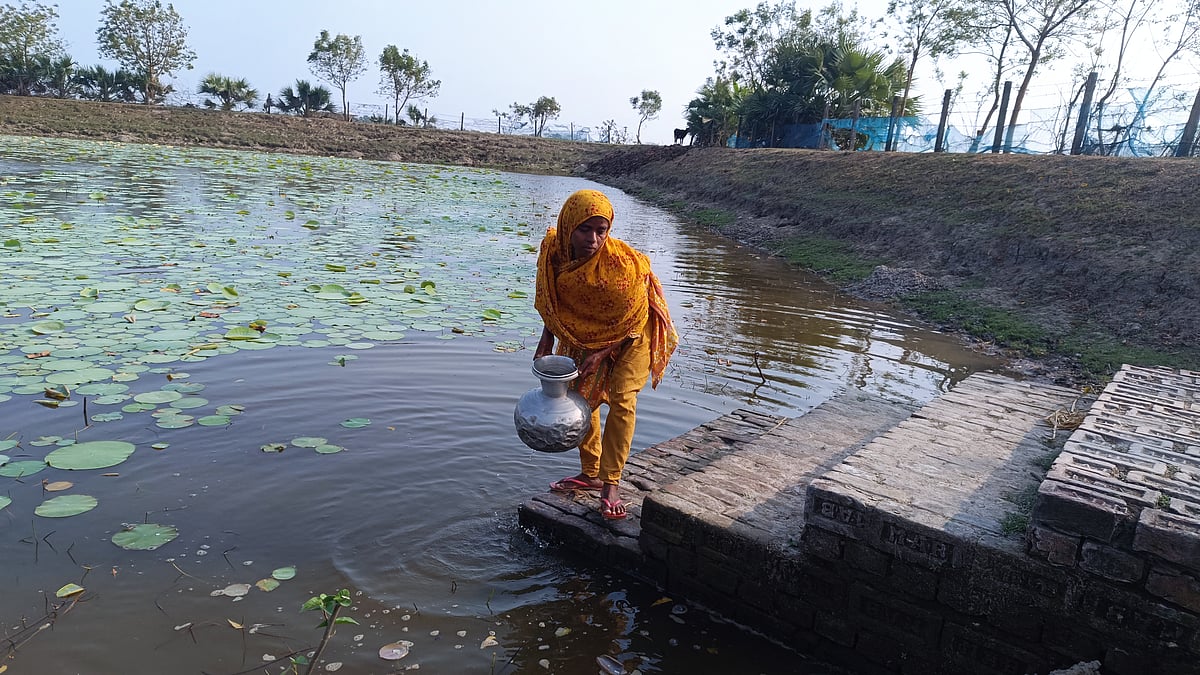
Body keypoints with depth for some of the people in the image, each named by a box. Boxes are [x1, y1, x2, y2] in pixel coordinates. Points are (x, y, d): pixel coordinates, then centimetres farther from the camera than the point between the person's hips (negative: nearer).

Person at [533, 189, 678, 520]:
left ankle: (611, 484, -1)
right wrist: (547, 338, -9)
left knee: (622, 400, -13)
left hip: (630, 335, -5)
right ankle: (590, 474, 26)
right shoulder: (553, 249, -22)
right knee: (582, 398, 9)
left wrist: (600, 353, -23)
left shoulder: (625, 262, -36)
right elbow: (551, 299, -2)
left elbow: (635, 319, -22)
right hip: (583, 332, 5)